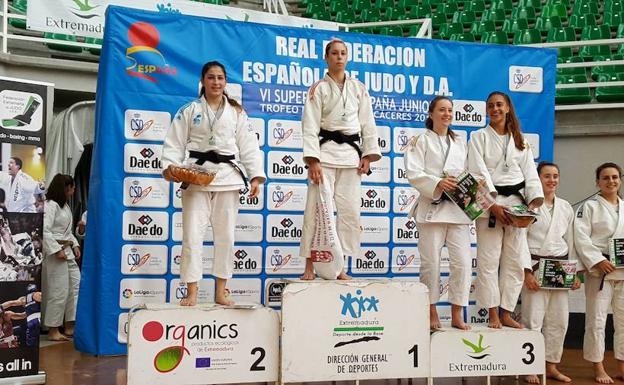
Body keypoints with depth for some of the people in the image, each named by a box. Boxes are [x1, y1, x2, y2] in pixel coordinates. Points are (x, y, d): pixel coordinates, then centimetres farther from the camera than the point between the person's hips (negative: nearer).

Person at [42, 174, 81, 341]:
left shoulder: (65, 206, 17)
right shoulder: (50, 205, -13)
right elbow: (44, 231, -22)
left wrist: (75, 245, 9)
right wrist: (57, 250, -22)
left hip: (68, 252, 10)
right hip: (55, 252, -10)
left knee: (76, 286, 9)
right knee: (59, 292, -5)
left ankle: (70, 327, 16)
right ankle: (53, 331, 7)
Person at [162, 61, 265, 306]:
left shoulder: (236, 112, 11)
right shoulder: (189, 110, 7)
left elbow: (248, 146, 7)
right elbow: (175, 142, 2)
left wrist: (256, 176, -2)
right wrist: (170, 167, -15)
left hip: (227, 176, 2)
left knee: (225, 235, 5)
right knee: (192, 234, -5)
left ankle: (221, 292, 15)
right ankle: (191, 292, 4)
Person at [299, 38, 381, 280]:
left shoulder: (359, 88, 13)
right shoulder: (319, 89, 3)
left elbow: (368, 124, 11)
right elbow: (310, 127, -4)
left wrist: (368, 156, 1)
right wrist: (313, 161, -13)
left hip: (351, 153, 3)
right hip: (325, 152, -3)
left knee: (349, 211, 2)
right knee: (317, 208, -7)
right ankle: (309, 266, 0)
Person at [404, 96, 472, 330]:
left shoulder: (459, 144, 20)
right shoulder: (421, 140, 5)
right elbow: (414, 173, -7)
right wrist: (438, 183, -21)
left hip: (458, 207, 4)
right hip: (432, 206, -4)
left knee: (463, 261, -3)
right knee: (431, 262, -1)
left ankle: (457, 315, 8)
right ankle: (432, 313, 13)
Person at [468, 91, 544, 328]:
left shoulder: (520, 141, 17)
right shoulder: (479, 137, 4)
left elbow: (530, 173, 11)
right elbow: (478, 173, -7)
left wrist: (534, 201, -6)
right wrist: (493, 205, -17)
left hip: (517, 204, 4)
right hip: (489, 204, -4)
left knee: (515, 262, 5)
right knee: (489, 261, -5)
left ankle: (506, 313, 15)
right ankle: (493, 315, 5)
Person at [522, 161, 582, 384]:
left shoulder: (566, 208, 12)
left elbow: (571, 242, 16)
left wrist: (575, 273, 11)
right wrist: (527, 272, -15)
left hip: (560, 269, 6)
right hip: (535, 267, -5)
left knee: (558, 321, 9)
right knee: (533, 320, -5)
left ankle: (551, 366, 22)